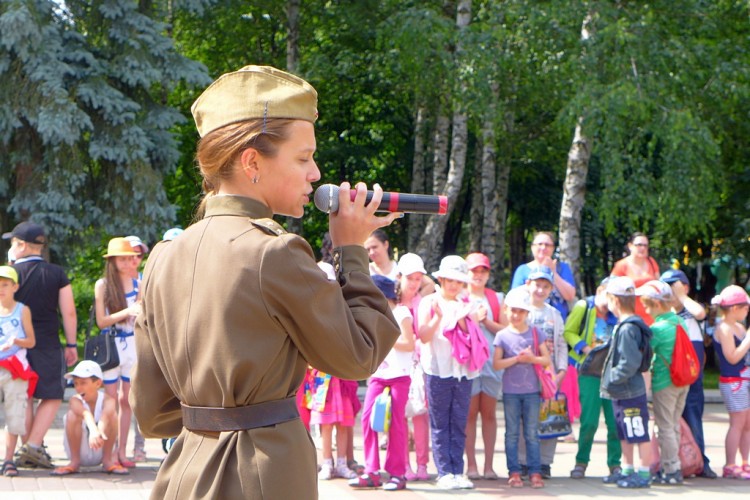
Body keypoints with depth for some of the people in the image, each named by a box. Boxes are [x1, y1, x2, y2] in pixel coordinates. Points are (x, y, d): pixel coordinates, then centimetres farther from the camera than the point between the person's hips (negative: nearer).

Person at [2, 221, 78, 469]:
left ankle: (27, 448, 11)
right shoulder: (57, 274, 0)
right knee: (52, 396, 8)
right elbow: (69, 313, -1)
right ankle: (34, 445, -4)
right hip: (47, 344, 0)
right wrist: (71, 344, 7)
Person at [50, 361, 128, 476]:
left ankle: (107, 461, -10)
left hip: (99, 454, 1)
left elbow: (105, 415, -39)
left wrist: (100, 432, -62)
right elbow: (86, 414, -40)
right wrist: (93, 431, -63)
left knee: (112, 414, -23)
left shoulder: (108, 400, -14)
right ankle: (75, 462, -12)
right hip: (80, 453, -1)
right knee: (72, 415, -26)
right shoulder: (75, 401, -15)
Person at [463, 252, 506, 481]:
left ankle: (489, 465, 6)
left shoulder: (496, 298, 13)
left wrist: (486, 320, -8)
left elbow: (505, 329, 6)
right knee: (470, 413, -2)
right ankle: (471, 464, 1)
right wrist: (474, 318, -13)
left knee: (489, 413, 4)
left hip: (492, 359, 2)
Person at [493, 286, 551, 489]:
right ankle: (514, 472, 7)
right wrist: (517, 359, -16)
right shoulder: (502, 336, 0)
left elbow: (547, 360, 2)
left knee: (532, 433, 3)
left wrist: (532, 358, -15)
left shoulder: (536, 334, 4)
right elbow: (496, 364, -7)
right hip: (510, 391, -1)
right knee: (512, 433, 3)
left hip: (531, 390, 1)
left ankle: (535, 472, 5)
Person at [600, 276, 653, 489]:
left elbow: (630, 363, -26)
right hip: (620, 392, 10)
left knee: (639, 434, -1)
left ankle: (644, 474, 4)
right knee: (624, 434, 19)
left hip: (631, 392, -10)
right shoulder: (622, 325, 10)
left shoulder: (628, 328, -21)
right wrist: (610, 380, 14)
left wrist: (611, 379, -18)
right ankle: (627, 470, 29)